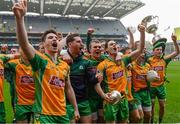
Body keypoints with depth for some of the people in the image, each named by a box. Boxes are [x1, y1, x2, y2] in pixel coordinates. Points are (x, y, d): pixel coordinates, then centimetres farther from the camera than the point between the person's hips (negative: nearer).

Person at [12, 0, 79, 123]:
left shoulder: (65, 65, 6)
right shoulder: (40, 59, -9)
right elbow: (24, 44, -28)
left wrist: (76, 108, 16)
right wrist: (20, 18, -42)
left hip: (63, 113, 6)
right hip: (44, 114, -6)